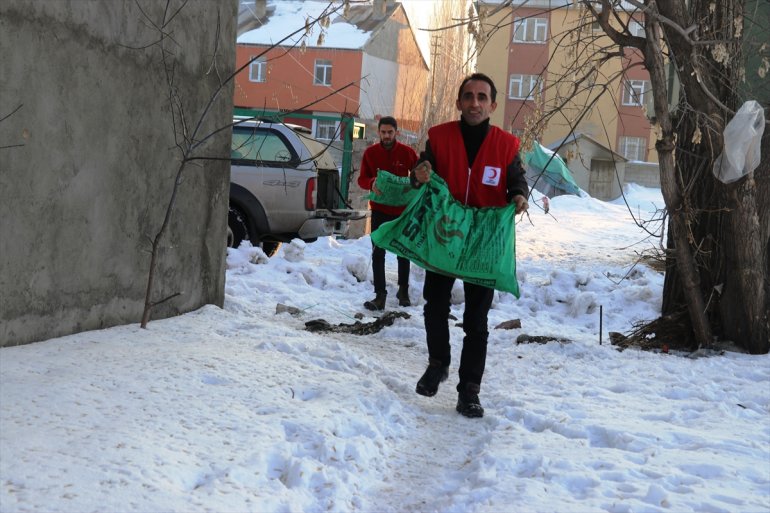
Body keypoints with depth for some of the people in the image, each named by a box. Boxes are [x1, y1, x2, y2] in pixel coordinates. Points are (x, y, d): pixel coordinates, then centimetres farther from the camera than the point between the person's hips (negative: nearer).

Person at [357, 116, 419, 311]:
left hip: (402, 210, 0)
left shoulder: (407, 152, -5)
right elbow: (362, 179, -3)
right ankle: (380, 295, -3)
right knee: (378, 253, -5)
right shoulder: (370, 152, -4)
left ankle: (403, 291, 29)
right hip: (379, 210, 0)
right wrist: (372, 184, -25)